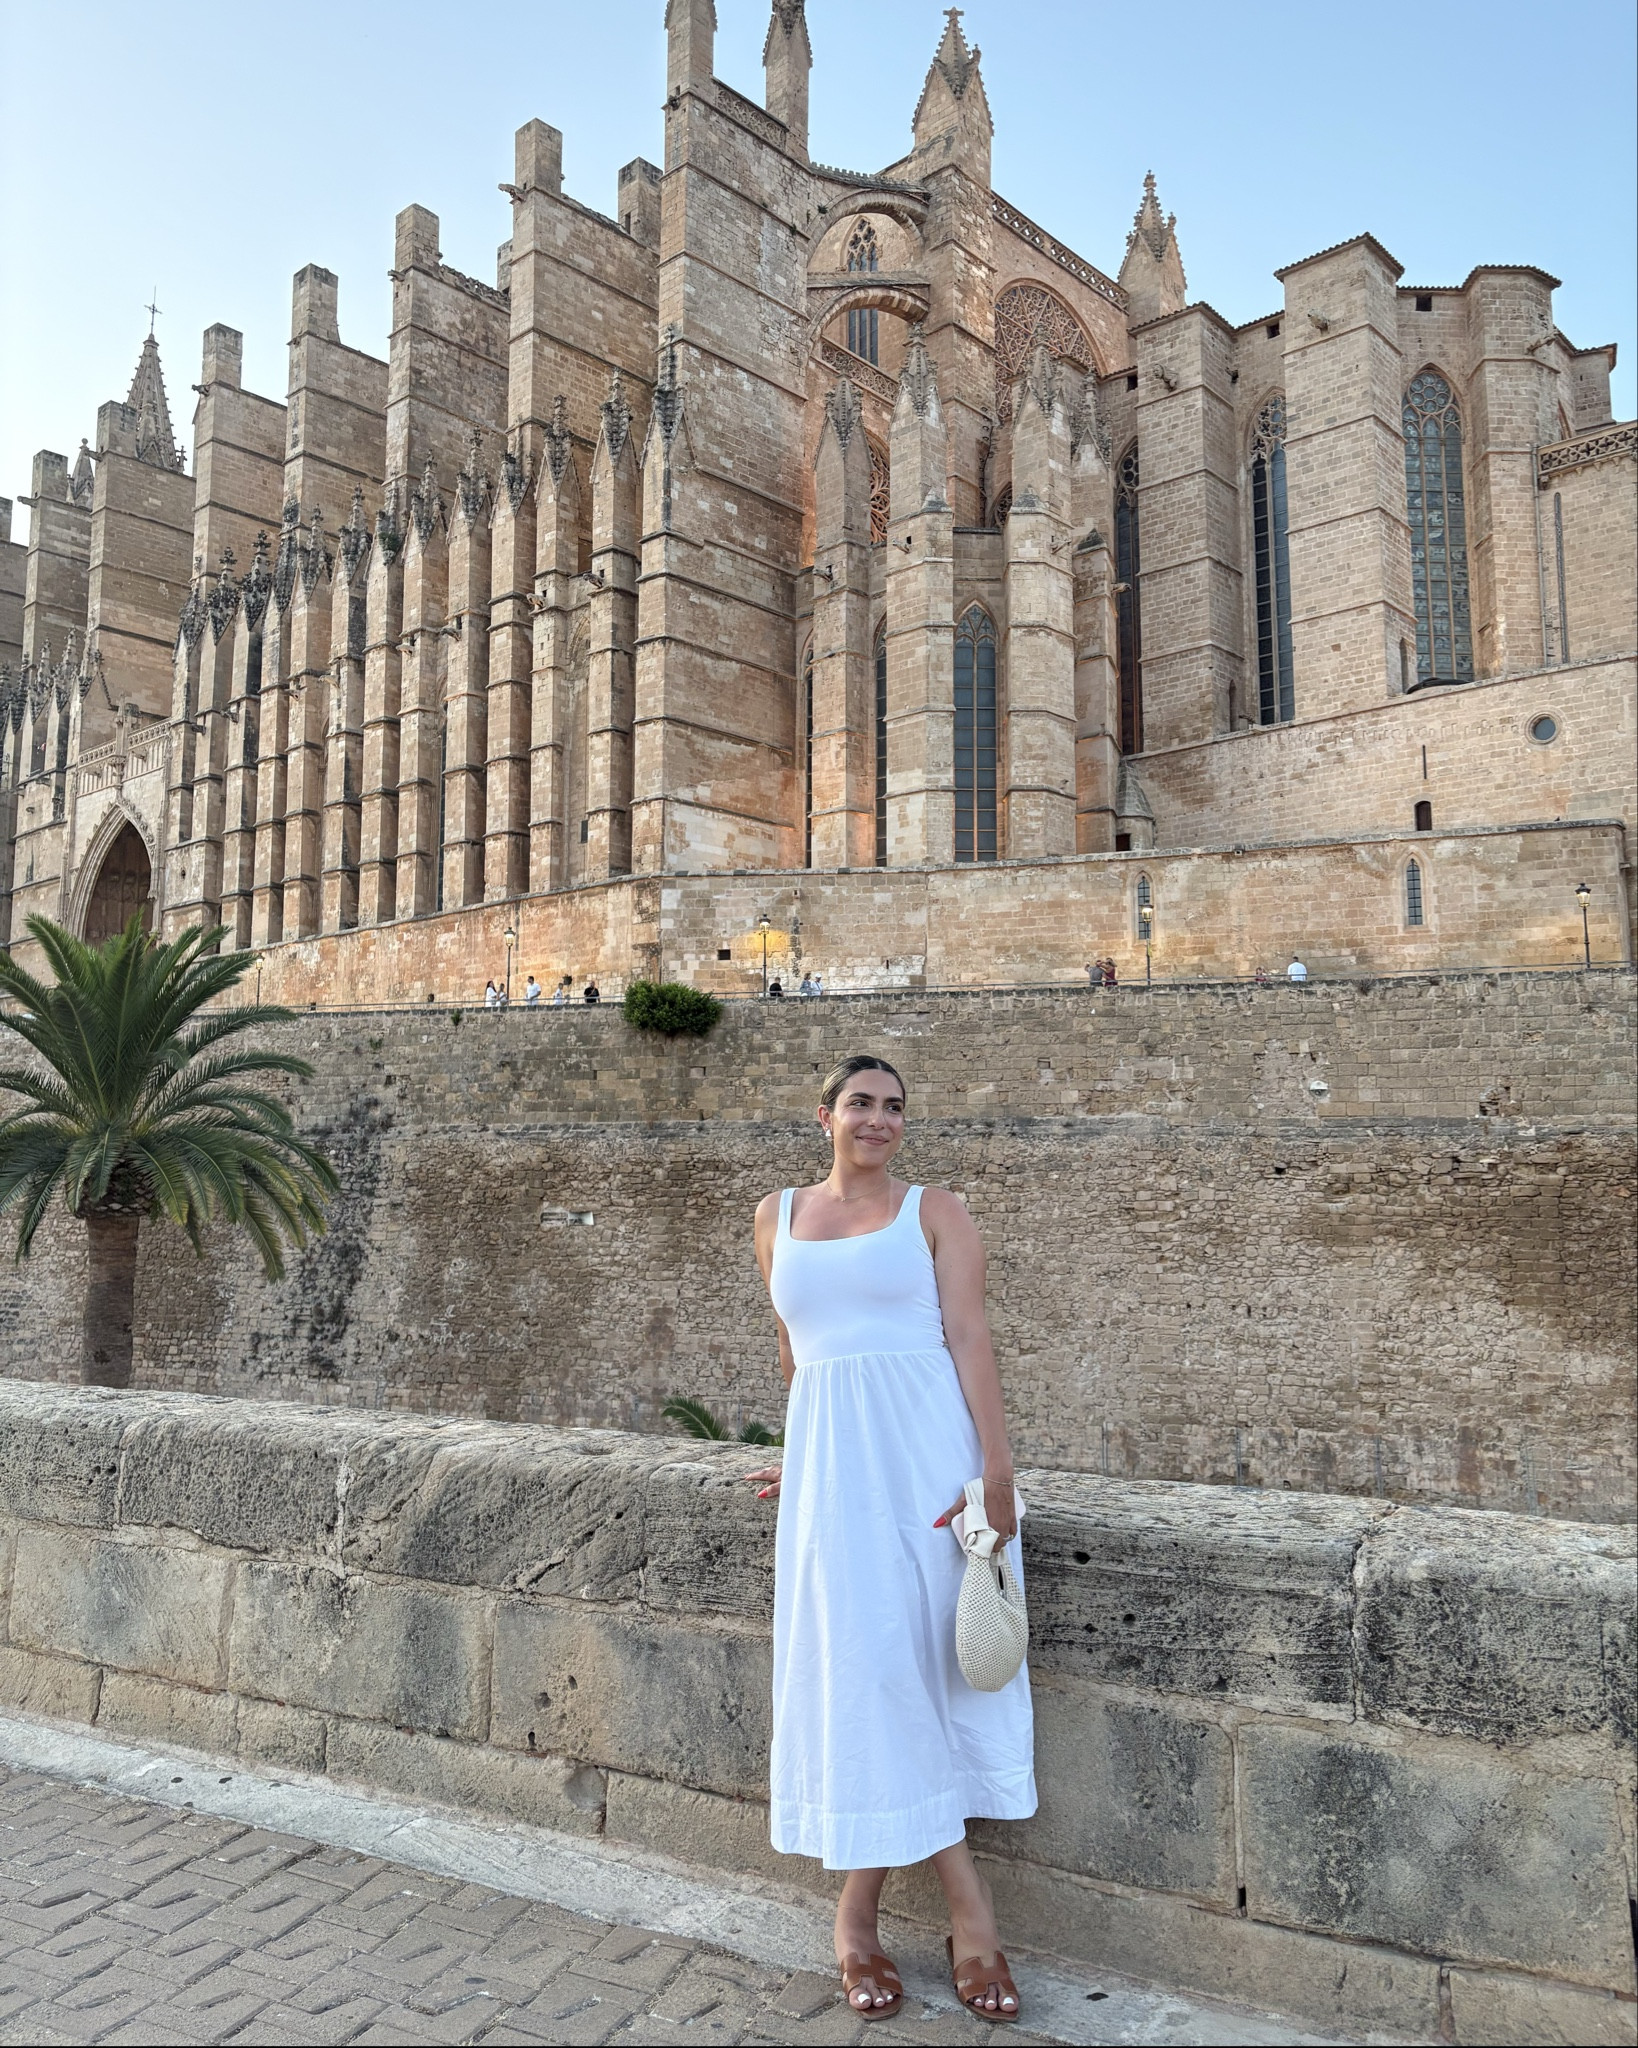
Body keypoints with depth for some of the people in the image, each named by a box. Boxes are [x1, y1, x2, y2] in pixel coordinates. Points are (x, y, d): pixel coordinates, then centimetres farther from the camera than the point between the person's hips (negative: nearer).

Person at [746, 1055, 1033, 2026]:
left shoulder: (936, 1211, 3)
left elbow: (969, 1336, -6)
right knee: (864, 1659, -1)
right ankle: (967, 1902, 12)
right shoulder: (778, 1216, 13)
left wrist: (996, 1465, -15)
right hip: (830, 1456, 3)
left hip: (926, 1447, -2)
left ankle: (862, 1908, 12)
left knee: (904, 1655, -2)